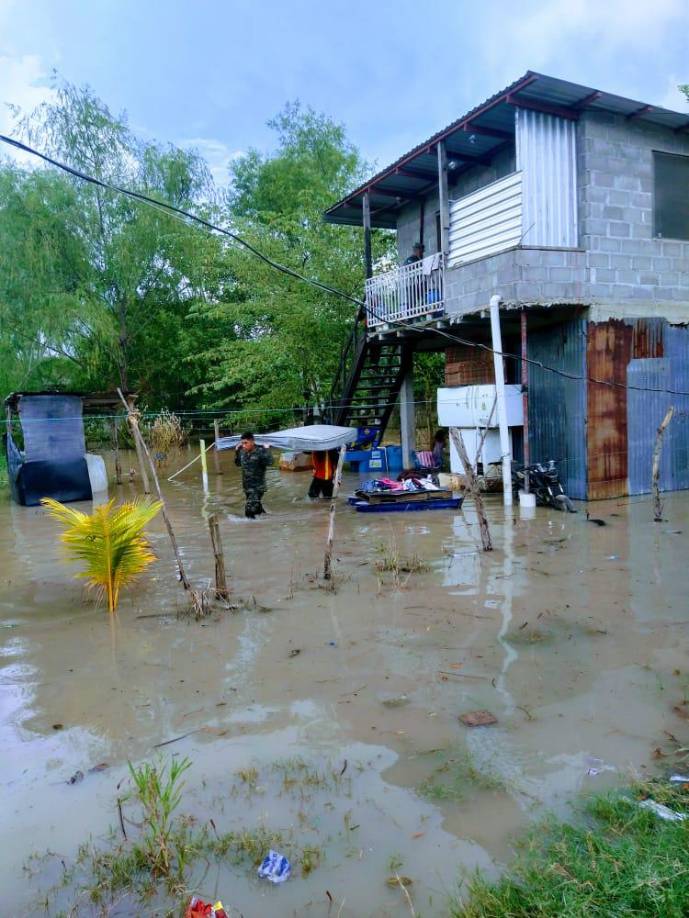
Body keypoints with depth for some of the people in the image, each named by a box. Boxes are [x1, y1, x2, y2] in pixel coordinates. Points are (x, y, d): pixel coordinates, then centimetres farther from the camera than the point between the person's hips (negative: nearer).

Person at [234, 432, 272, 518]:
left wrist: (267, 449, -27)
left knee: (250, 511, -14)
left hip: (257, 488, -7)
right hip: (246, 487, 7)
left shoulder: (260, 451, -17)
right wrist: (237, 451, 9)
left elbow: (270, 462, -32)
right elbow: (238, 463, 20)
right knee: (257, 508, 21)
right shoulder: (242, 452, 2)